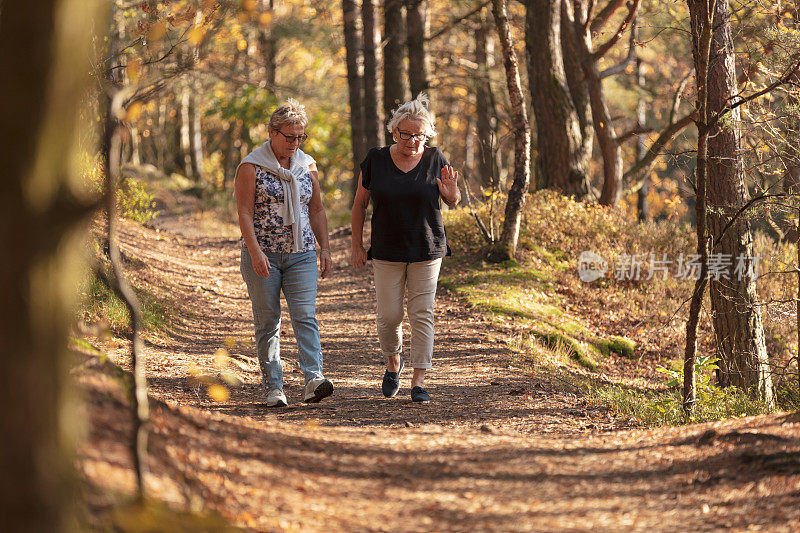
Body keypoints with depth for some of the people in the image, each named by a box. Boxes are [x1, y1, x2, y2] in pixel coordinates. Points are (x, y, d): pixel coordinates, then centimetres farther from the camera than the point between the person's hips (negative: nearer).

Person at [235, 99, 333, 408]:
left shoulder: (307, 165, 10)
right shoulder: (251, 167, -4)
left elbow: (316, 210, 17)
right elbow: (244, 213, -9)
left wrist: (325, 248, 8)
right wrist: (256, 252, -19)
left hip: (301, 255, 3)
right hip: (262, 256, -3)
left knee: (305, 316, -12)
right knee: (267, 322, 1)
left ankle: (313, 379, -23)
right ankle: (274, 387, 5)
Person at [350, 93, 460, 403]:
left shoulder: (435, 160, -1)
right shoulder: (375, 161, -3)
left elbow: (452, 203, 9)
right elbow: (360, 205, 5)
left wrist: (452, 193, -14)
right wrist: (357, 246, 3)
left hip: (427, 250, 0)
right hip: (387, 253, 0)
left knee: (422, 314, -4)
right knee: (389, 316, 1)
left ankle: (419, 380, 0)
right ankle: (393, 363, 29)